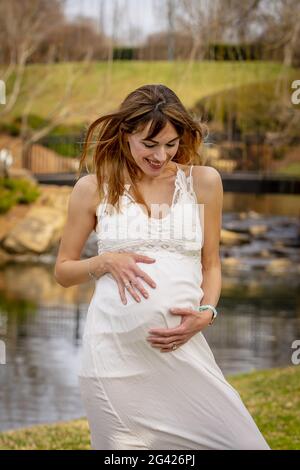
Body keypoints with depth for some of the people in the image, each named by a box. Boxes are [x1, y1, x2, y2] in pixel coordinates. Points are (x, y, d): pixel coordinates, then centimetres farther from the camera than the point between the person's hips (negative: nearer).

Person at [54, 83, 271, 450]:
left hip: (182, 346, 1)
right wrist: (106, 262, -7)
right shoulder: (93, 188, 5)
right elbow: (63, 271, 12)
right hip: (113, 349, -1)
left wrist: (206, 314, -3)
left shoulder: (203, 182, 8)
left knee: (243, 443, -8)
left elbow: (211, 264, 15)